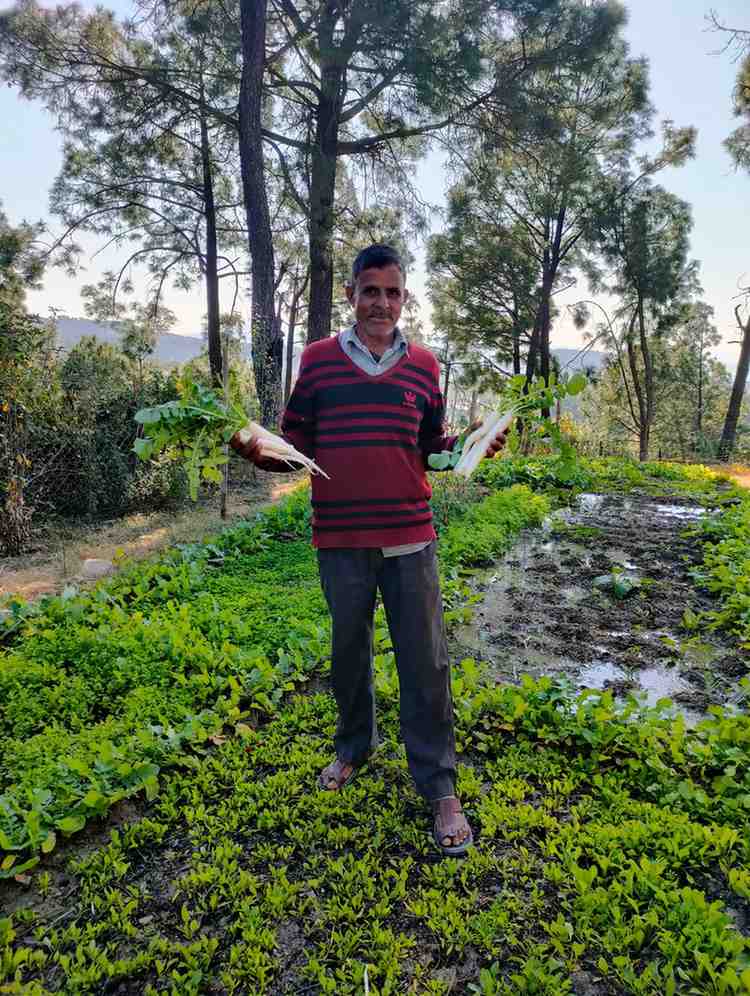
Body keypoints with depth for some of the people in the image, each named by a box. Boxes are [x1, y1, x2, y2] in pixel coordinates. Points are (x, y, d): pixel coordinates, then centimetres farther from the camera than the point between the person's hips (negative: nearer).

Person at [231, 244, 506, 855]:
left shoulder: (423, 365, 7)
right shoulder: (318, 360, 3)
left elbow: (430, 447, 13)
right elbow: (297, 445, 5)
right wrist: (259, 454, -14)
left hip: (410, 536, 0)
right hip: (340, 538, 0)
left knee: (425, 659, 3)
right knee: (348, 651, 16)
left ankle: (440, 787, 19)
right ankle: (355, 747, 41)